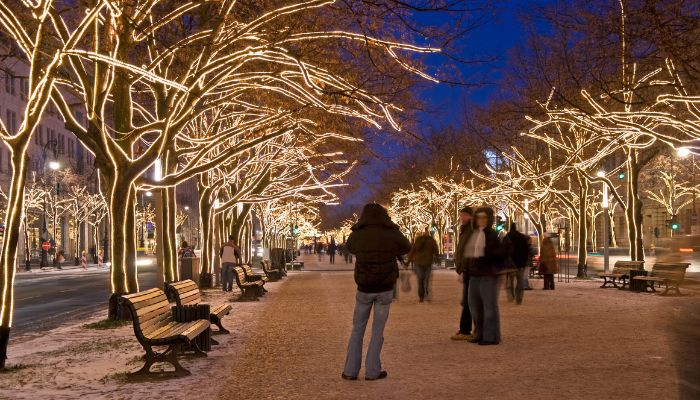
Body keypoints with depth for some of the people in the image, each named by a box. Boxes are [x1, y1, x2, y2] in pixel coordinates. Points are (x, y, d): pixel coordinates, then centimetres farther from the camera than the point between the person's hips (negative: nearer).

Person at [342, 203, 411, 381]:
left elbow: (350, 247, 17)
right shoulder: (392, 235, -7)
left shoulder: (356, 235, -5)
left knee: (357, 329, 12)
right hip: (385, 289, -1)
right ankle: (372, 371, 9)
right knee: (377, 330, 7)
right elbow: (406, 247, 13)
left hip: (364, 289, 1)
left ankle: (351, 370, 12)